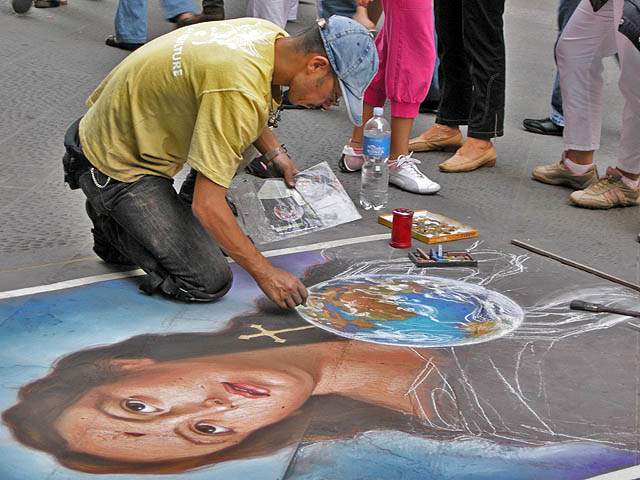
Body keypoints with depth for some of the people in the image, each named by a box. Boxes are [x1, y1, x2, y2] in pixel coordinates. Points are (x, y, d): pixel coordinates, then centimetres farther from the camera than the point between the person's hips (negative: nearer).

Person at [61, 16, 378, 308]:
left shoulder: (270, 35, -4)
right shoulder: (239, 90, -33)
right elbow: (207, 206, -29)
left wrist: (276, 155, 12)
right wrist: (265, 273, -21)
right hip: (113, 169, -9)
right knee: (209, 283, -12)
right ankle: (113, 222, 7)